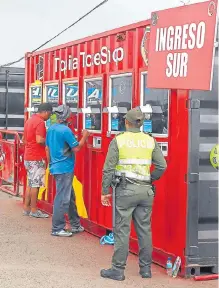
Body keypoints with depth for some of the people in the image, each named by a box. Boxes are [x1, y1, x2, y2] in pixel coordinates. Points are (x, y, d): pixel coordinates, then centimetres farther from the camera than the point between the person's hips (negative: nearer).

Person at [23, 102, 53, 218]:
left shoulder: (30, 120, 14)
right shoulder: (40, 122, -15)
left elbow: (24, 139, 22)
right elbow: (39, 140, -25)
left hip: (28, 157, 9)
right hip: (37, 158, -9)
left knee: (30, 183, 14)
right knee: (35, 184, -3)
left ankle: (26, 208, 17)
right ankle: (34, 210, 1)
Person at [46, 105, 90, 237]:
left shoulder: (51, 129, 9)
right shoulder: (66, 130, -17)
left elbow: (47, 148, 16)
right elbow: (76, 148, -14)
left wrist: (51, 164, 25)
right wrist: (84, 137, 1)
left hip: (56, 167, 9)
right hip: (65, 169, -9)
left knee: (70, 197, 17)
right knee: (62, 199, -4)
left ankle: (75, 225, 25)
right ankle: (57, 229, 1)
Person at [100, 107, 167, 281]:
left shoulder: (118, 140, -3)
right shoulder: (150, 141, 6)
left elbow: (109, 168, -5)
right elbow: (162, 165, 4)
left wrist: (105, 191, 0)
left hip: (126, 190, -3)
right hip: (145, 191, 4)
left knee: (122, 230, 0)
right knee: (144, 229, 11)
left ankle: (118, 269, 4)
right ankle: (146, 268, 18)